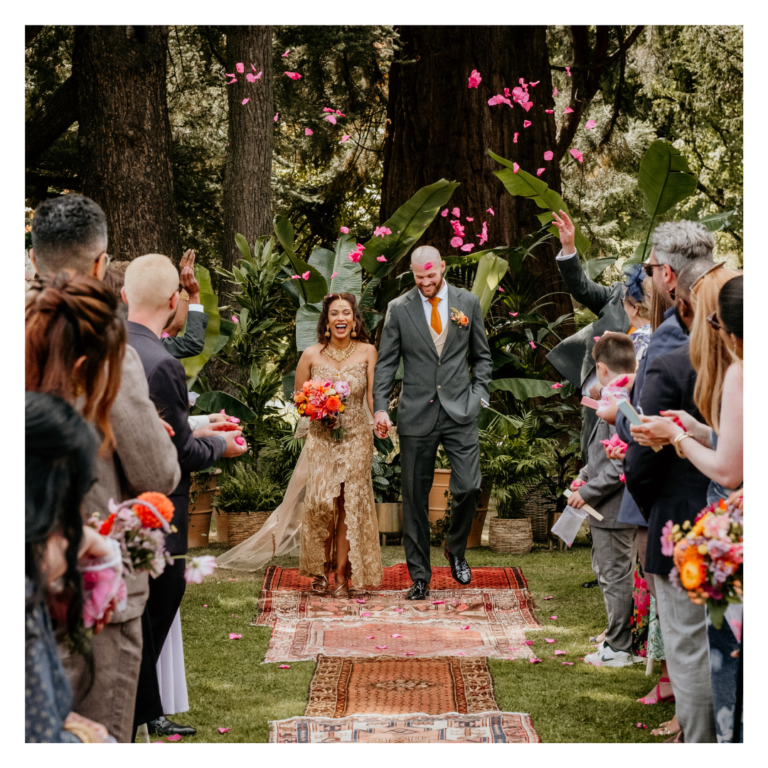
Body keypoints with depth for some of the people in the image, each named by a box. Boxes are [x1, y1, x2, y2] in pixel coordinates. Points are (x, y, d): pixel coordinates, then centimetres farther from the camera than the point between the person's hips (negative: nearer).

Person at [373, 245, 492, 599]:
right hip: (417, 413, 0)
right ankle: (419, 576, 14)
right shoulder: (399, 309, 2)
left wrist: (478, 394, 1)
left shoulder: (468, 302, 5)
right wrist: (380, 407, -7)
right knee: (415, 497, 3)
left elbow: (481, 355, 13)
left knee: (468, 487, -9)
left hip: (460, 411, 0)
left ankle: (455, 549, 21)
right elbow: (386, 363, 3)